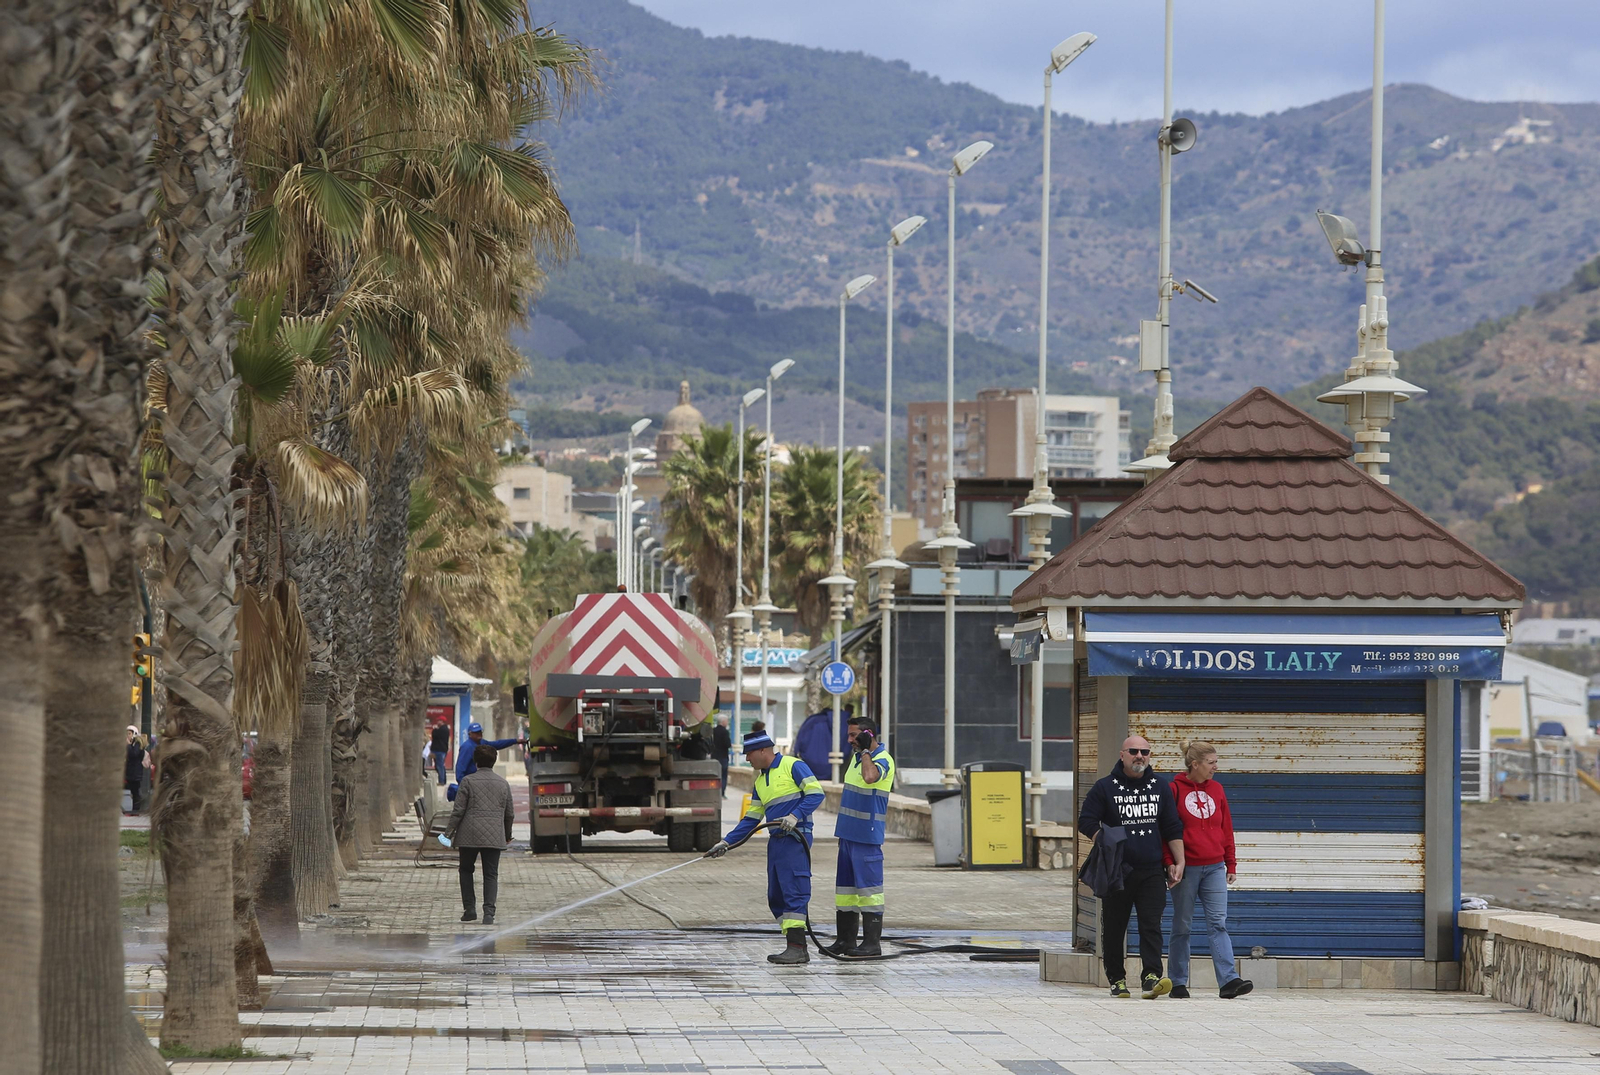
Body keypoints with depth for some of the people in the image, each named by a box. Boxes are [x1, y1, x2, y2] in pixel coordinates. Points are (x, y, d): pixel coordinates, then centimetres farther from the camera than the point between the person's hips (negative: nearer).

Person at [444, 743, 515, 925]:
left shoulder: (468, 781, -4)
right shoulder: (503, 783, 7)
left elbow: (458, 810, -7)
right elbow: (509, 813, 13)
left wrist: (449, 832, 0)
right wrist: (507, 834, 28)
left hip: (470, 835, -2)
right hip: (494, 836, 2)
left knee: (466, 870, 15)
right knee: (491, 874, 3)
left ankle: (469, 909, 10)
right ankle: (489, 913, -8)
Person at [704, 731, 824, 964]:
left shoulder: (793, 766, -4)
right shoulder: (760, 781, 21)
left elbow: (816, 793, -12)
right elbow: (751, 819, 22)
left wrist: (795, 816, -23)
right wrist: (726, 842, 14)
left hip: (795, 838, -9)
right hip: (776, 840, 9)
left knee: (793, 892, -13)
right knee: (776, 897, 6)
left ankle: (796, 947, -16)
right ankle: (798, 950, 7)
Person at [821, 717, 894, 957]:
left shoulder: (883, 760, -13)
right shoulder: (857, 756, 15)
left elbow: (870, 777, -37)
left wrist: (865, 751, -23)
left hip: (867, 836, -9)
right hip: (849, 833, 9)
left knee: (868, 884, -8)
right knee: (845, 885, 12)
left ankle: (872, 942, -5)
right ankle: (845, 939, 19)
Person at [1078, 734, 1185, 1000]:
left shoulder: (1160, 787, 12)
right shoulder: (1105, 787, 2)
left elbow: (1173, 828, 15)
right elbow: (1086, 822, 0)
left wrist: (1179, 862, 7)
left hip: (1152, 871, 1)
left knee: (1151, 925, -10)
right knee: (1114, 928, 4)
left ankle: (1151, 977, -19)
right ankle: (1117, 979, 13)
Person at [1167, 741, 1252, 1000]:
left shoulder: (1216, 789, 10)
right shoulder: (1175, 790, -3)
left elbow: (1227, 828, 14)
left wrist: (1231, 864, 12)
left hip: (1214, 868, 4)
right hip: (1186, 869, -4)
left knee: (1218, 924, -5)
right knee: (1182, 927, 5)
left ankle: (1229, 980, -13)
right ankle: (1178, 983, 12)